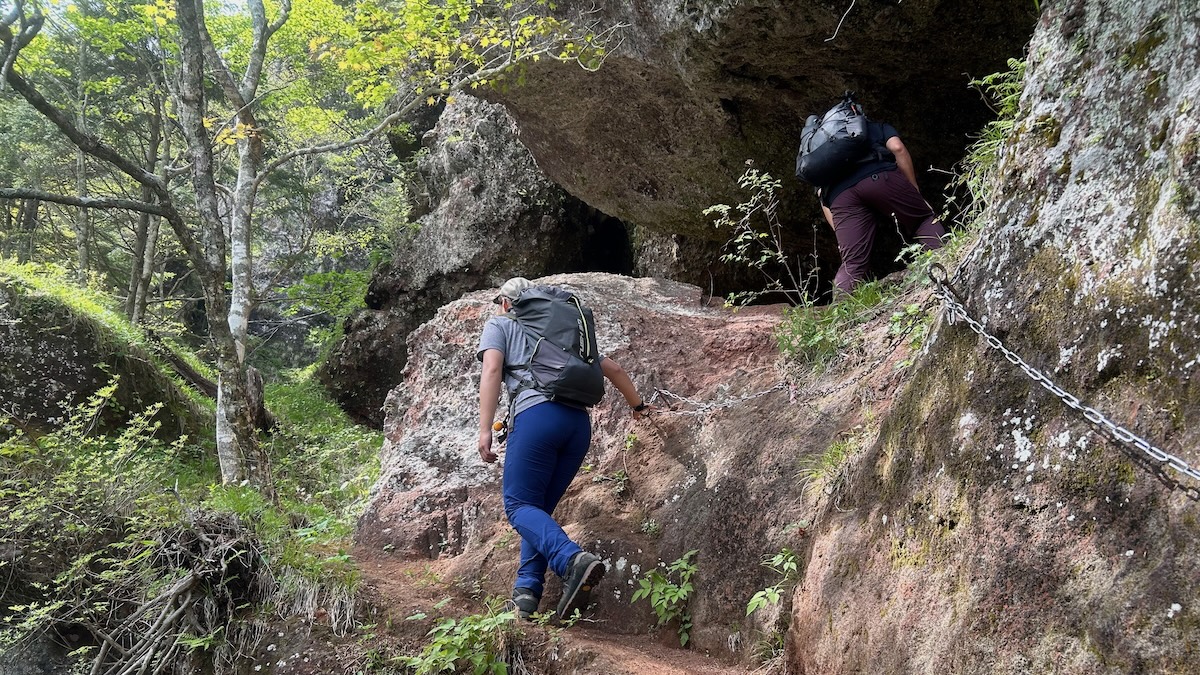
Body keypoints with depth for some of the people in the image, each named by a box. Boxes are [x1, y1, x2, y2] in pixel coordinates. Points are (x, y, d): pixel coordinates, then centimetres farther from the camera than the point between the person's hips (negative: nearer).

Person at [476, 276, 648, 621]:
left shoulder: (499, 325, 19)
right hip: (579, 422, 6)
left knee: (519, 505, -5)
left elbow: (492, 370, -1)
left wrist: (484, 429, -8)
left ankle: (573, 559, -30)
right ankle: (527, 590, 0)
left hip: (537, 415, -6)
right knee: (539, 507, 14)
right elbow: (613, 368, 34)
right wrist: (638, 405, 49)